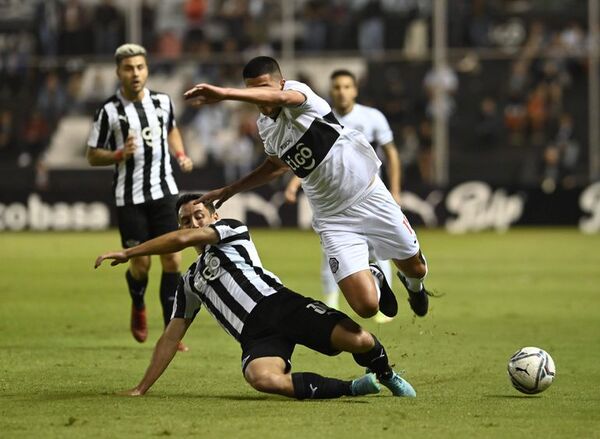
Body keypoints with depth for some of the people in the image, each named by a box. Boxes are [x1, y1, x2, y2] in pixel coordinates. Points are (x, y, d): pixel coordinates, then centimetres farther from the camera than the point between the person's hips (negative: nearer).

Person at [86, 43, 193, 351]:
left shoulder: (162, 102, 3)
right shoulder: (109, 111, -9)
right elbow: (93, 156, -2)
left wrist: (181, 155, 6)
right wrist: (120, 155, -20)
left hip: (164, 192, 3)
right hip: (129, 196, -3)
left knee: (172, 260, -5)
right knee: (140, 264, 0)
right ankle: (138, 307, 34)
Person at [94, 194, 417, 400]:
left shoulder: (232, 230, 14)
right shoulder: (190, 283, 28)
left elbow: (182, 240, -2)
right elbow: (170, 338, 30)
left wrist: (128, 253, 2)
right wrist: (141, 389, 24)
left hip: (281, 304, -3)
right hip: (256, 336, 3)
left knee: (355, 339, -29)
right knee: (262, 378, -36)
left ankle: (385, 374, 10)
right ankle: (353, 388, -17)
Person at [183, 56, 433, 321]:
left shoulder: (298, 93, -17)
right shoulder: (265, 127, 2)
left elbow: (279, 97, -44)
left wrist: (224, 94, -57)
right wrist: (231, 190, 21)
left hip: (370, 197, -4)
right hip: (333, 218, 4)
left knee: (415, 268, 13)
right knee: (366, 306, -13)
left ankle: (413, 285, 54)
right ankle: (374, 280, 26)